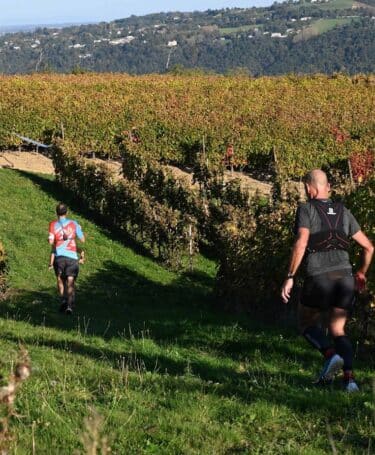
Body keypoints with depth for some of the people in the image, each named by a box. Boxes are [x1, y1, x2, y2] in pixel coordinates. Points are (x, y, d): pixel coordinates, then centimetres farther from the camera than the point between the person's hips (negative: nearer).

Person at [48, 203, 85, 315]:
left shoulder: (53, 225, 1)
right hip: (72, 257, 0)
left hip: (59, 256, 0)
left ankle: (63, 299, -4)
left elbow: (51, 241, -9)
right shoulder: (74, 224, 4)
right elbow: (82, 239, 7)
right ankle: (69, 305, -17)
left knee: (60, 280, 18)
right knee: (70, 282, 0)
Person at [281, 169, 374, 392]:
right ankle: (349, 376, -7)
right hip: (345, 276, 4)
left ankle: (331, 354, -8)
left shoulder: (306, 209, 3)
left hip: (318, 277, -4)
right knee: (338, 330, 14)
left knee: (308, 323, 18)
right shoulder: (344, 212, 17)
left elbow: (301, 243, -14)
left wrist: (290, 278, -11)